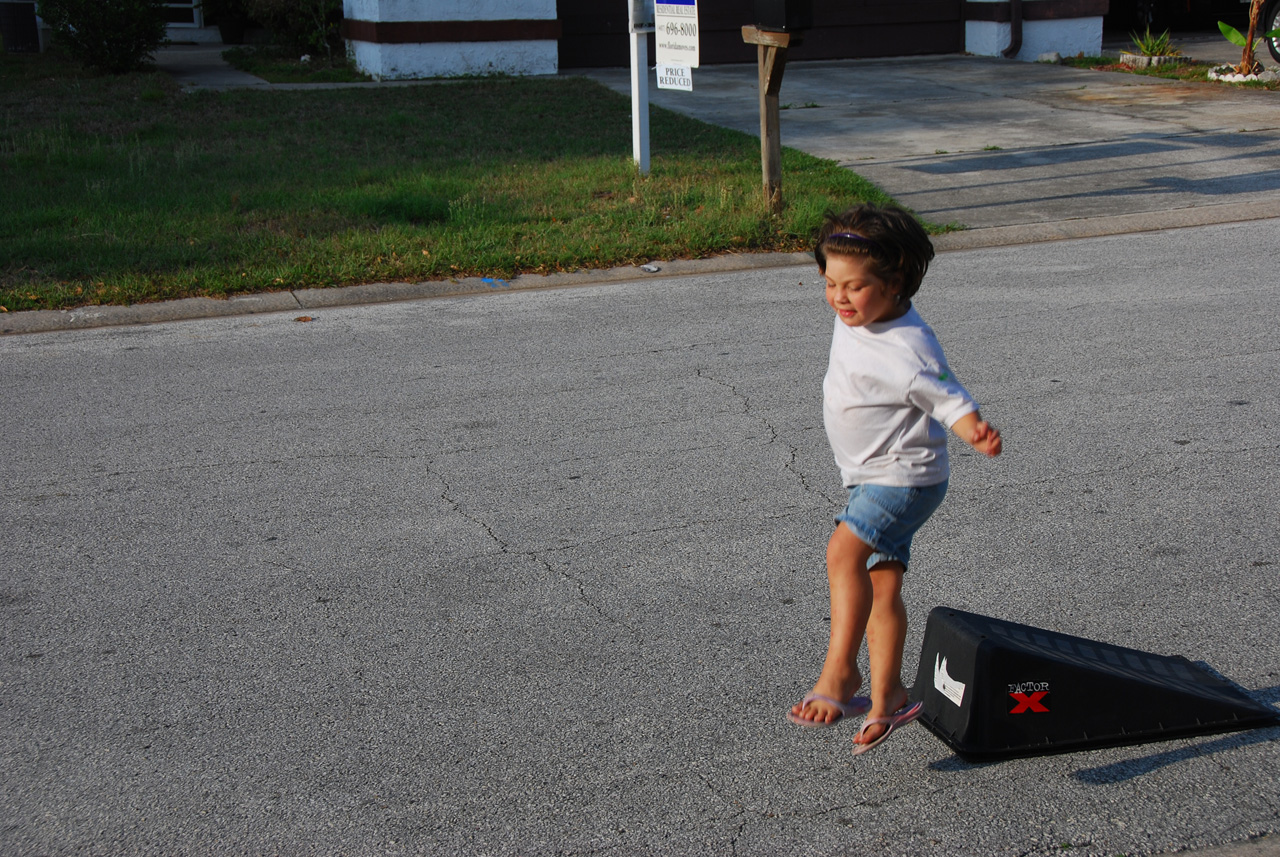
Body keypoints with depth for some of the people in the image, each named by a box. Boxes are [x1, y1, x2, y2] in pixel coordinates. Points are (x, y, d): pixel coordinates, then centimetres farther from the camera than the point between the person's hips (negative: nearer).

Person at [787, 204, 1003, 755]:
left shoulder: (905, 349, -25)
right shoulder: (854, 320, 0)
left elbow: (944, 397, -26)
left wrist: (975, 433, -43)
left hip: (905, 475, -9)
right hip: (873, 476, 9)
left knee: (845, 550, -27)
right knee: (882, 585, 12)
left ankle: (839, 670, -21)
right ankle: (887, 698, 20)